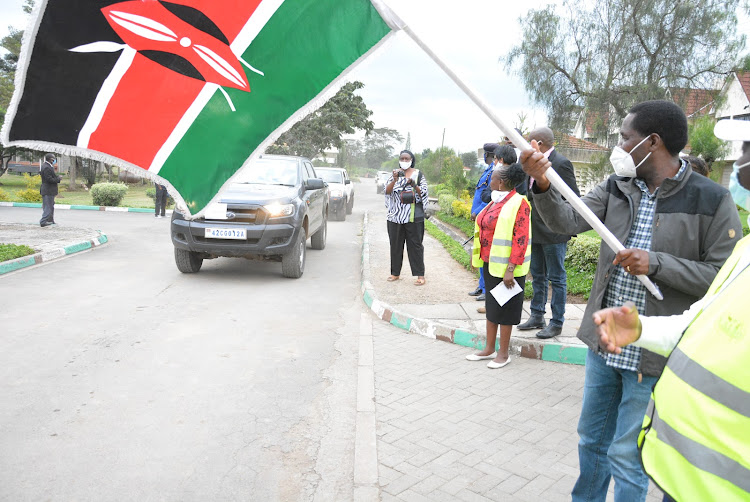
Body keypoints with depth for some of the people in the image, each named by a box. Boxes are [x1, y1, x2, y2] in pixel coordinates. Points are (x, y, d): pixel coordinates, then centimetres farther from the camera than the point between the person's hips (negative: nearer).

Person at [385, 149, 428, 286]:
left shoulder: (418, 174, 5)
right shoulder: (394, 173, 10)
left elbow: (423, 193, -1)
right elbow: (387, 191, -1)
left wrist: (414, 185, -19)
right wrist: (395, 180, -18)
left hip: (413, 217, -3)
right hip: (396, 216, 3)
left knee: (415, 244, -3)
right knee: (396, 244, 7)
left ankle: (420, 275, 2)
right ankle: (395, 273, 18)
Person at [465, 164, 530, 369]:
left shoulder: (518, 204, -15)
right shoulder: (496, 202, 10)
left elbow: (521, 239, -20)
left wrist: (510, 269, -23)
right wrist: (478, 255, 16)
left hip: (506, 266, -8)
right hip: (490, 263, 8)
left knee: (504, 308, 2)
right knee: (491, 305, 15)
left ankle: (503, 353, 16)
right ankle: (489, 349, 26)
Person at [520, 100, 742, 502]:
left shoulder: (712, 202, -11)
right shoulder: (616, 188, 2)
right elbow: (567, 221, -8)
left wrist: (656, 264, -24)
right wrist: (542, 185, -25)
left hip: (654, 354, -5)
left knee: (626, 456, 8)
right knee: (591, 438, 22)